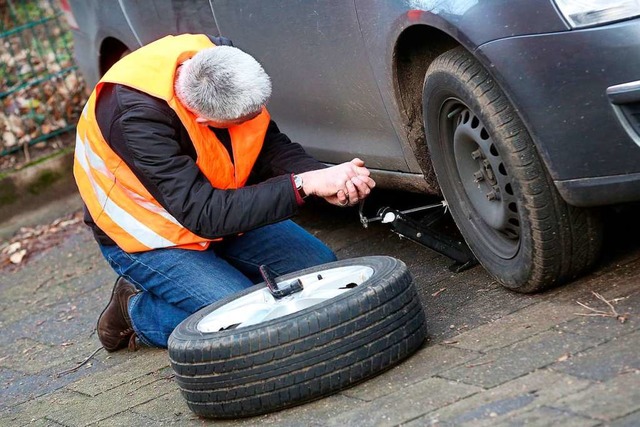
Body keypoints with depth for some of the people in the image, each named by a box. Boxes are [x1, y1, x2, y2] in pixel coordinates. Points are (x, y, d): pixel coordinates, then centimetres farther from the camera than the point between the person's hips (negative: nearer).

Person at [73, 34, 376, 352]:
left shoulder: (222, 63, -18)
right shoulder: (136, 113, -36)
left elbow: (273, 148, -8)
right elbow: (203, 214, -37)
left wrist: (327, 179, -28)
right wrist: (304, 184, -40)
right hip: (150, 238, -6)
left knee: (322, 267, -3)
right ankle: (137, 310, 2)